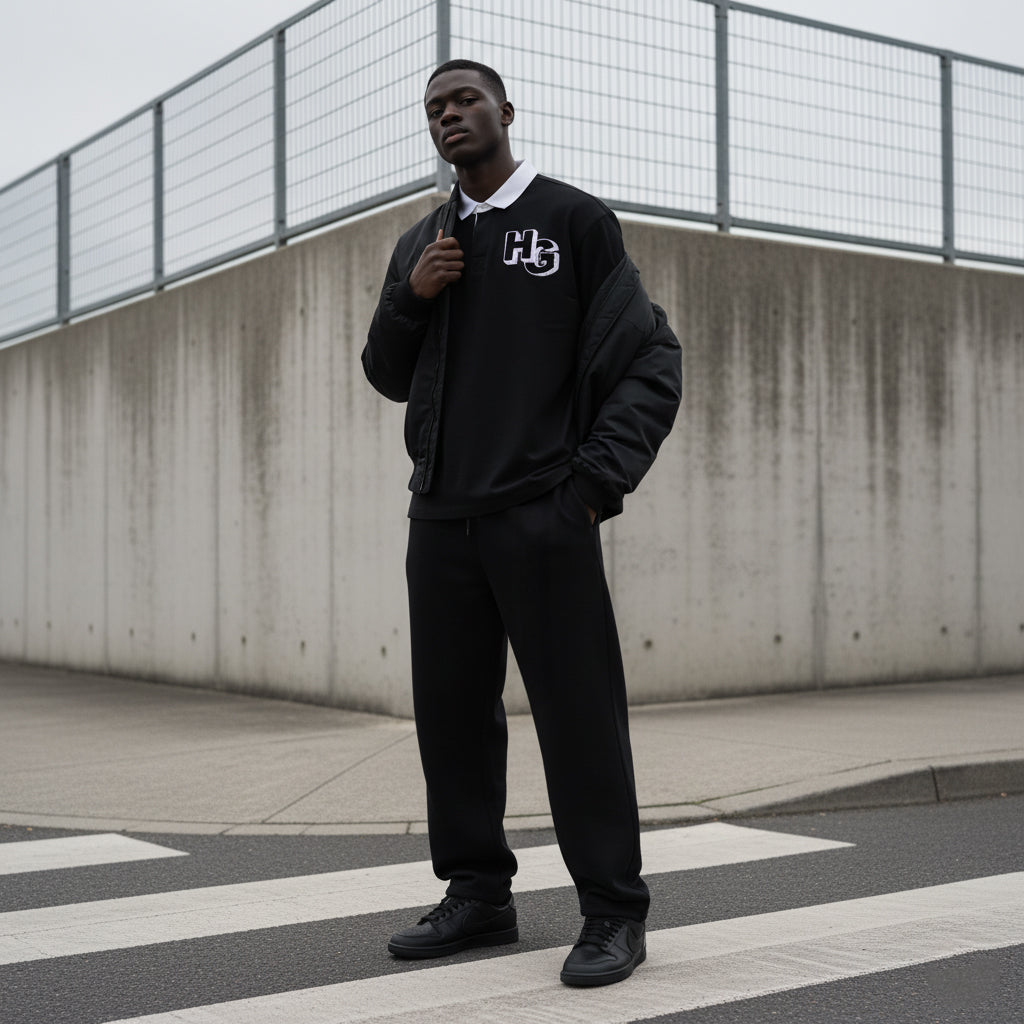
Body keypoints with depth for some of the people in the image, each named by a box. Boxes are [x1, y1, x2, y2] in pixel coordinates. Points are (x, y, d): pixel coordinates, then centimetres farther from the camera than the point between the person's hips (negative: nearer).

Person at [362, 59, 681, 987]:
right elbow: (389, 377, 18)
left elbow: (651, 363, -2)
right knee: (451, 709, 8)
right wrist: (410, 297, -1)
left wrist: (596, 480, -11)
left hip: (541, 517, -5)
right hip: (440, 519, 6)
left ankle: (613, 912, 5)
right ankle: (478, 896, 21)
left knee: (578, 713, -5)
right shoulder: (419, 245, 18)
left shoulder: (576, 220, 2)